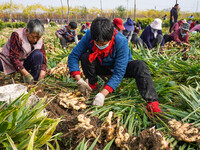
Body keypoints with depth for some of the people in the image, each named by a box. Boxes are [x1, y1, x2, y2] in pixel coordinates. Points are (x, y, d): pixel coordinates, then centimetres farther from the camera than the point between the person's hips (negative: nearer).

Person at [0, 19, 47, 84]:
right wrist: (26, 74, -33)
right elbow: (14, 57, -26)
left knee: (38, 54, -25)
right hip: (10, 62, -3)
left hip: (24, 63, 4)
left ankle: (34, 81, -17)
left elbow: (43, 58, -8)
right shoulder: (17, 35, -21)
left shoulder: (39, 40, -7)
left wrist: (41, 76, -24)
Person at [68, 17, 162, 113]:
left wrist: (102, 94, -44)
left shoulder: (121, 42, -34)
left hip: (120, 66, -2)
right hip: (101, 67, 2)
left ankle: (152, 103, -35)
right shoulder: (89, 36, -26)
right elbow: (73, 56, -20)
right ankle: (93, 85, -7)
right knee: (85, 57, -28)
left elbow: (119, 72, -35)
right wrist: (79, 80, -34)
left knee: (140, 66, -33)